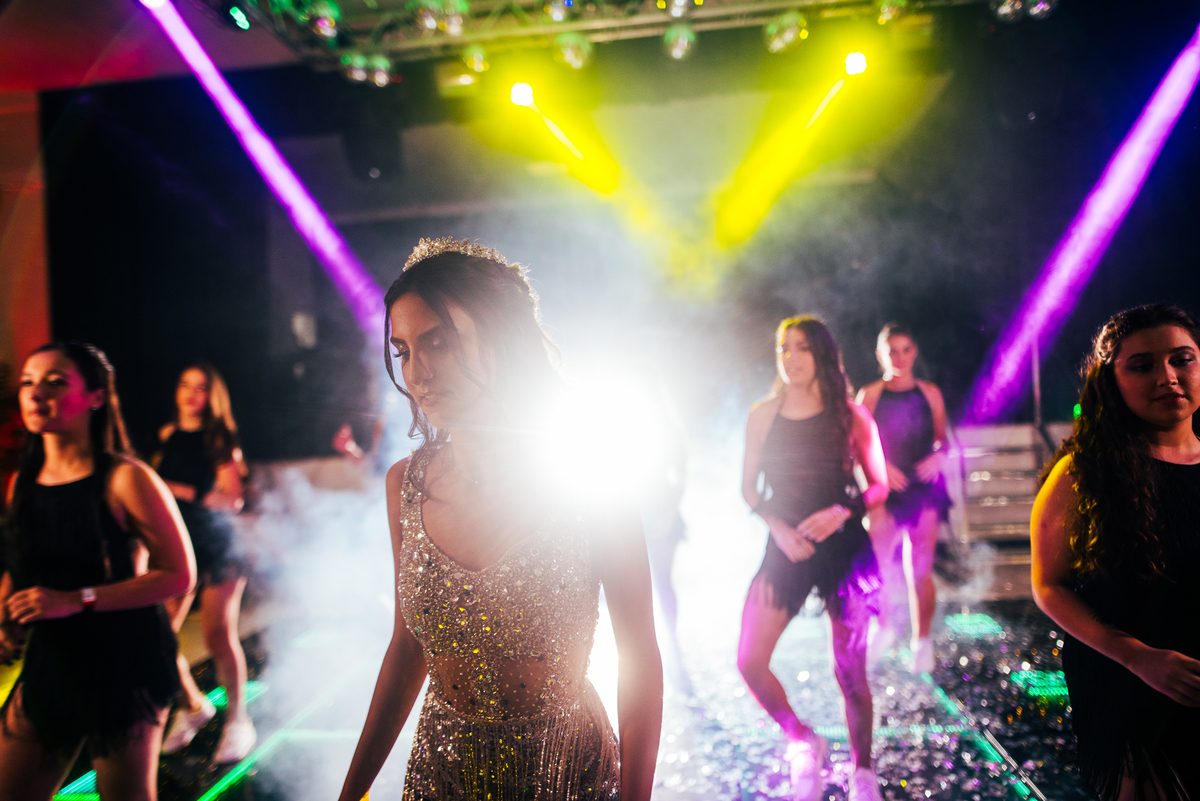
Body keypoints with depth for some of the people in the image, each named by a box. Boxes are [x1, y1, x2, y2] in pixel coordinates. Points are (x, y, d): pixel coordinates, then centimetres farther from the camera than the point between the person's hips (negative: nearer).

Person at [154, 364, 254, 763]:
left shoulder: (219, 439, -1)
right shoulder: (166, 437, 11)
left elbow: (233, 498, -8)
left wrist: (189, 493, -19)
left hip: (215, 543, -4)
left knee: (219, 635, -8)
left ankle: (238, 721, 7)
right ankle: (193, 706, 21)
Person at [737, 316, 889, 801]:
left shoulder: (851, 415, 0)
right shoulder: (763, 416, 4)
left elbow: (879, 487, 4)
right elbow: (749, 489, 8)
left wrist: (841, 512, -14)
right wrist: (780, 529, -9)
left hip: (844, 548, -2)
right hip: (785, 548, 2)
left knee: (850, 674, 4)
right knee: (750, 662, -9)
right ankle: (802, 742, 18)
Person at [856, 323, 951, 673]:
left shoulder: (930, 393, 8)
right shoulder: (870, 395, 2)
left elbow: (941, 438, 14)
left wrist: (937, 455, -7)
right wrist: (881, 467, -14)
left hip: (924, 487, 1)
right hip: (884, 488, -1)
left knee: (921, 569, 2)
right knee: (877, 562, -10)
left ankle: (922, 641, 19)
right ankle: (885, 626, 16)